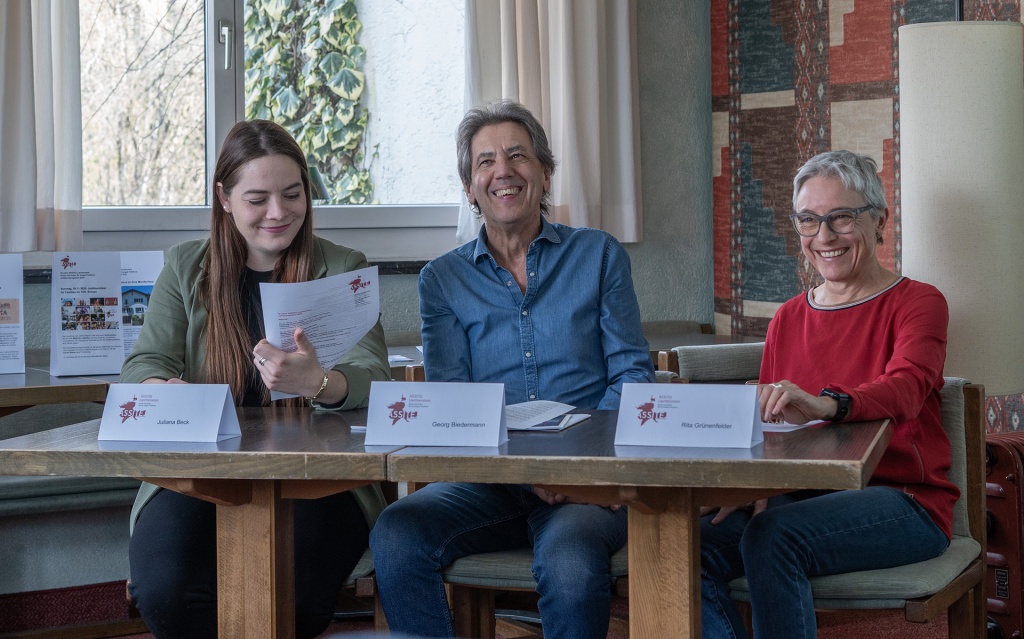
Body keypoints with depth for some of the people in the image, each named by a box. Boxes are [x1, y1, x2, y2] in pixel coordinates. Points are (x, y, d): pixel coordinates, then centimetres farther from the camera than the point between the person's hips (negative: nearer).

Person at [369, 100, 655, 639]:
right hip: (488, 479, 2)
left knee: (569, 561, -36)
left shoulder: (599, 256, 12)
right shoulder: (443, 280, 14)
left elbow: (632, 373, 5)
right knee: (395, 536, -29)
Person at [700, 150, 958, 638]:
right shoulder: (788, 319, 18)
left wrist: (825, 405, -43)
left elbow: (906, 388, -22)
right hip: (799, 496, 5)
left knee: (772, 537, -33)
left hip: (903, 500, -5)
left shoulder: (917, 304, 0)